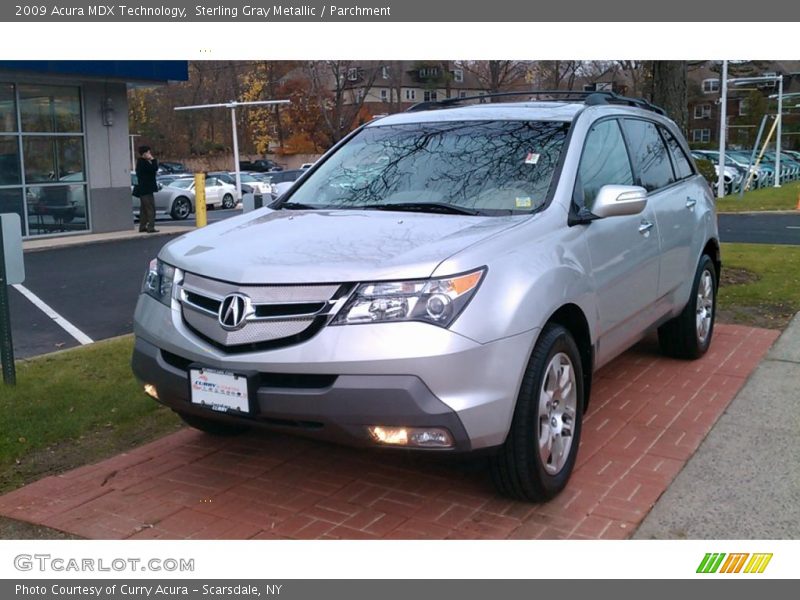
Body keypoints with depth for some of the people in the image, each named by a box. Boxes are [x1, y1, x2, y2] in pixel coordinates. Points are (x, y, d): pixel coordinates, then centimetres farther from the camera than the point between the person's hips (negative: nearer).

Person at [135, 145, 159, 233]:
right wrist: (153, 159, -12)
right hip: (147, 189, -11)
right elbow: (154, 168, -23)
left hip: (143, 190, 11)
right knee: (151, 208, -11)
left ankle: (142, 227, 19)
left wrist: (151, 160, 10)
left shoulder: (140, 162, 17)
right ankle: (151, 227, -14)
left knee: (144, 208, 14)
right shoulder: (143, 162, -15)